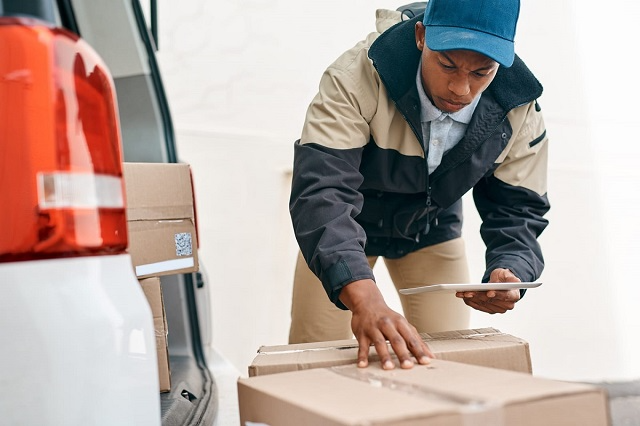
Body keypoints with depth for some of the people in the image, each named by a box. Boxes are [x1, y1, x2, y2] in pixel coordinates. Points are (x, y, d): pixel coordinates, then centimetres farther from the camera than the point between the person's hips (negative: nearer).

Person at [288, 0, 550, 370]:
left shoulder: (520, 114, -24)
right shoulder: (357, 78, -37)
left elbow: (518, 210, -15)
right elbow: (321, 190, -46)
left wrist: (509, 271, -39)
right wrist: (363, 297, -61)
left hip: (432, 230, 3)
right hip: (340, 229, -2)